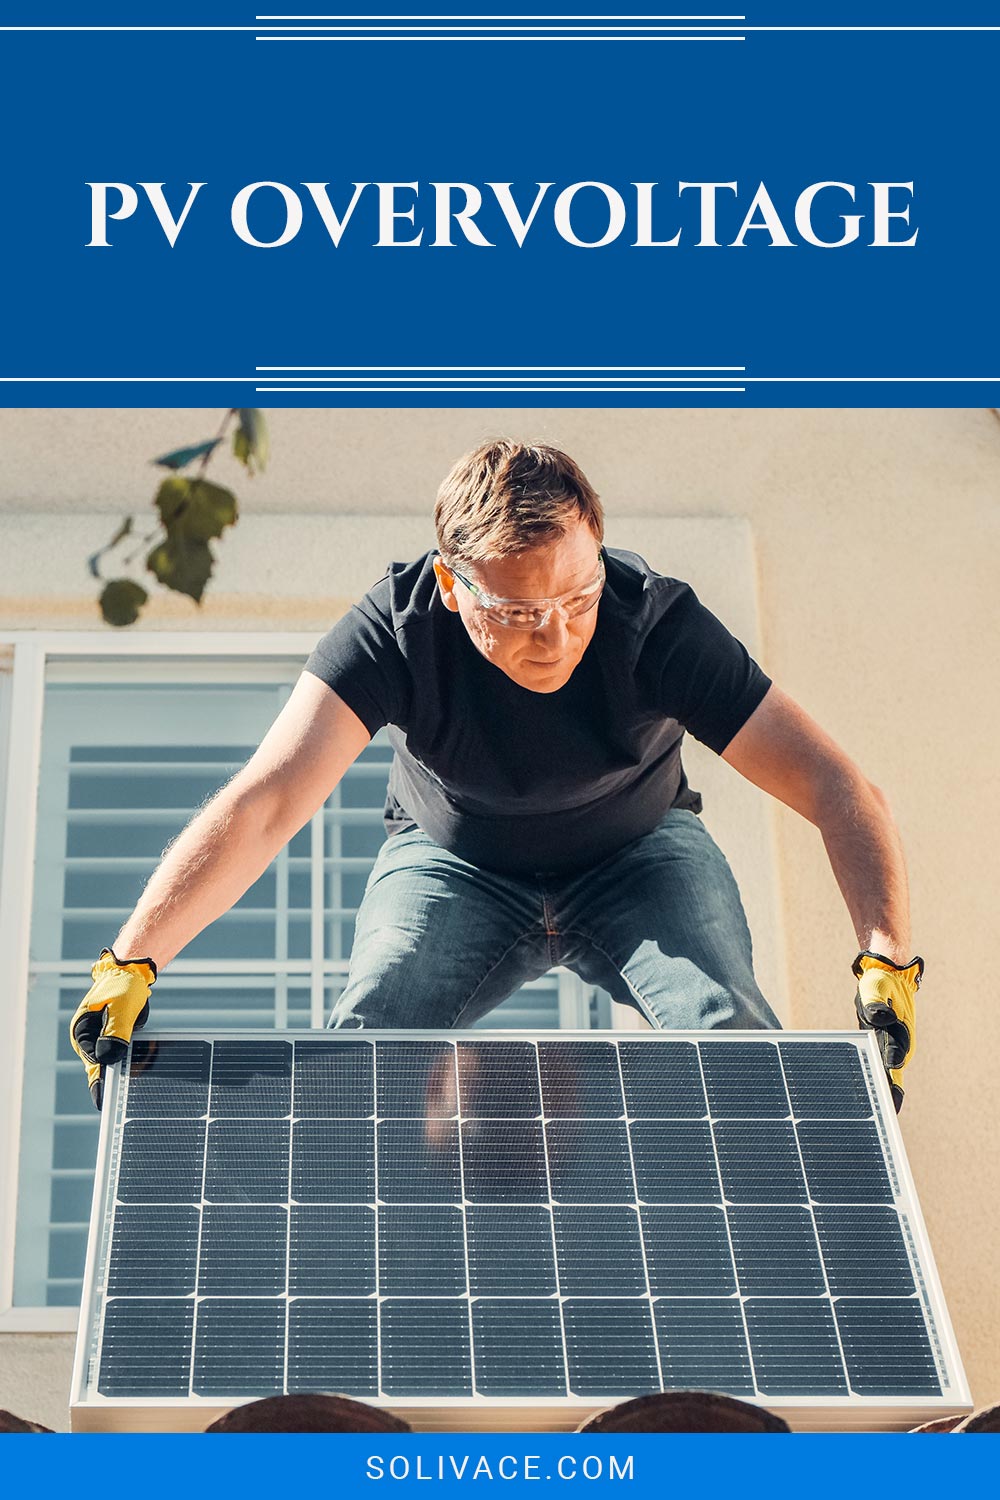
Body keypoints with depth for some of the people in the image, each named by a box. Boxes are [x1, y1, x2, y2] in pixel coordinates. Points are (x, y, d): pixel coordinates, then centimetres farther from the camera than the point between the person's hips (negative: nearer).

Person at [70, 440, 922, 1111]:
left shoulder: (654, 622, -30)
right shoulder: (398, 628, -30)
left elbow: (838, 790, -31)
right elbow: (267, 801, -39)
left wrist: (887, 963, -46)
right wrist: (131, 961, -51)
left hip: (640, 853, 0)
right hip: (452, 861, 0)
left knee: (735, 1042, -25)